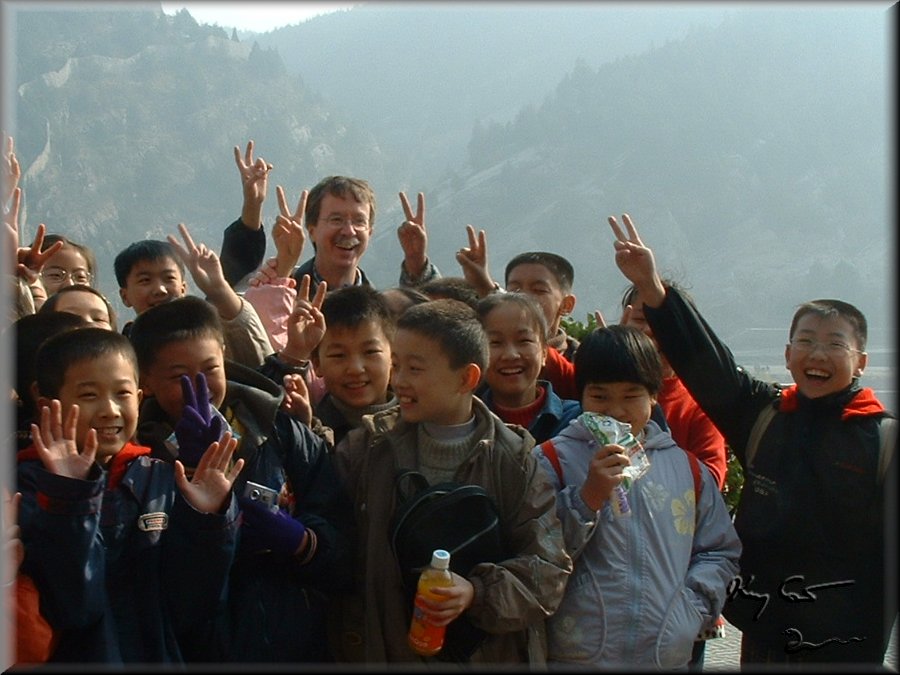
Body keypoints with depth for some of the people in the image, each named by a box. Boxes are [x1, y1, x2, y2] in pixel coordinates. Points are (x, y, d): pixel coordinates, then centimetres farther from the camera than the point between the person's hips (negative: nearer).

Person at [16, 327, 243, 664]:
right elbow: (72, 607, -22)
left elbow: (190, 607, -5)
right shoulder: (31, 483, -12)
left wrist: (207, 521, -18)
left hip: (159, 657, 4)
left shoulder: (162, 478, -2)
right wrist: (71, 498, -31)